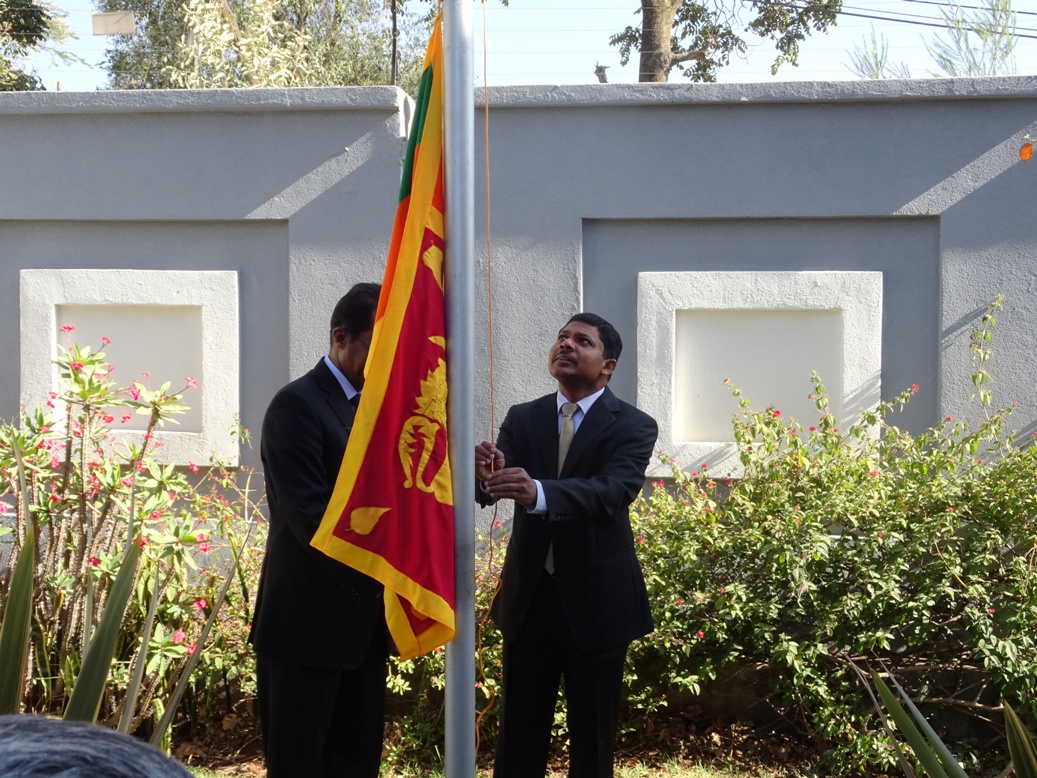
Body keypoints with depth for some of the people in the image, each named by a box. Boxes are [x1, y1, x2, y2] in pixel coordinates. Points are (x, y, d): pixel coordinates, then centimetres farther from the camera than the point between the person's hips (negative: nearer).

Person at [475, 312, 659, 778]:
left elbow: (612, 492, -26)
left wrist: (537, 493, -44)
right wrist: (487, 475, -37)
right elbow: (494, 487, -11)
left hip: (597, 601, -3)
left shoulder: (633, 427, -8)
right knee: (517, 735, 10)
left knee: (592, 738, 9)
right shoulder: (522, 419, 4)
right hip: (528, 597, 3)